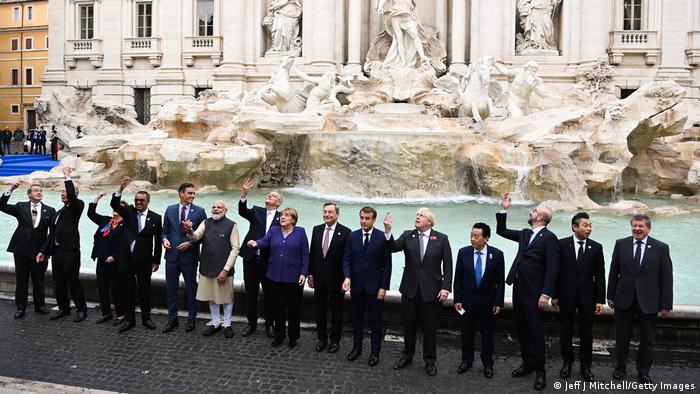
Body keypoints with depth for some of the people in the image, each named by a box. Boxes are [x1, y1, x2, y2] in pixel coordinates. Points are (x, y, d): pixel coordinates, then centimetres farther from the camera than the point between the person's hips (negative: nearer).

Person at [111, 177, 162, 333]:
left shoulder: (155, 218, 0)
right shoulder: (129, 212, 5)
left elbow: (158, 241, 1)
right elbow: (114, 204, -11)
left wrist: (156, 260, -2)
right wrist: (121, 188, -26)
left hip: (144, 260, -2)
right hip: (126, 258, 2)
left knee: (145, 289, 8)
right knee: (127, 290, 8)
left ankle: (146, 318, 21)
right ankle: (129, 319, 18)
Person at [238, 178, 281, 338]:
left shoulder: (281, 218, 2)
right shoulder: (256, 211, 7)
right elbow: (242, 211, -13)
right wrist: (244, 194, -27)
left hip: (269, 261, -2)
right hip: (251, 259, 2)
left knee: (269, 294, 7)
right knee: (250, 293, 11)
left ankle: (269, 324, 22)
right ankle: (251, 323, 25)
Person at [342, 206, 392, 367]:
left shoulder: (382, 237, -8)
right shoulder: (352, 236, 2)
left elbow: (387, 264, -7)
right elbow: (347, 259, 3)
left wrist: (384, 287, -10)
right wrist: (347, 277, -14)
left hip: (375, 286, -3)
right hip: (356, 285, 3)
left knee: (375, 320, 6)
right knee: (357, 318, 15)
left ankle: (375, 351, 18)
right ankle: (357, 347, 30)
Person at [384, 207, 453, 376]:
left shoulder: (441, 239, -3)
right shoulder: (407, 236, 3)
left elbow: (448, 266, -4)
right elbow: (394, 247, -14)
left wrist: (446, 288, -11)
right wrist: (388, 231, -30)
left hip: (431, 291, -2)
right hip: (410, 289, 2)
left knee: (430, 328, 7)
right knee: (408, 326, 14)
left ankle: (430, 360, 24)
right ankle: (407, 356, 32)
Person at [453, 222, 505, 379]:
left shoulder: (497, 254, -10)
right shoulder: (463, 252, -6)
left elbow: (500, 281, -4)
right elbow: (458, 278, -1)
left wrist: (498, 302, -6)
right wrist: (457, 300, -4)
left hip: (487, 300, -1)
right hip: (467, 300, 1)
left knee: (487, 333, 9)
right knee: (466, 332, 12)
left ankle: (488, 363, 25)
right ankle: (467, 360, 30)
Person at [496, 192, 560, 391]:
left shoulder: (549, 237, -12)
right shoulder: (525, 233, 12)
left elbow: (552, 268, -16)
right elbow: (502, 231, 21)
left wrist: (546, 294, -21)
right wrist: (504, 209, 11)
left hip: (533, 292, -8)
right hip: (518, 288, 8)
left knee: (535, 329, -2)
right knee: (521, 328, 14)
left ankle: (540, 370, 8)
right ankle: (527, 363, 27)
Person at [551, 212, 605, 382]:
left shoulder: (596, 247, -1)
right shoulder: (562, 244, -4)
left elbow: (600, 275, -1)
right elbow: (556, 271, -1)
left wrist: (600, 300, -4)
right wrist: (555, 295, -2)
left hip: (587, 296, 1)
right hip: (567, 295, 0)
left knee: (586, 332, 7)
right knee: (565, 330, 10)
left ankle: (585, 366, 20)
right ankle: (567, 362, 26)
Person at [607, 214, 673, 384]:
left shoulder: (661, 248, -5)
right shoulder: (621, 244, -1)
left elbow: (666, 278, -4)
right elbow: (613, 272, 4)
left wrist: (666, 305, -5)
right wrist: (610, 296, 4)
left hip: (648, 301, -1)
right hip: (624, 299, 1)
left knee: (647, 339, 11)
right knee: (621, 337, 12)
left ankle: (643, 372, 28)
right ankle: (620, 367, 29)